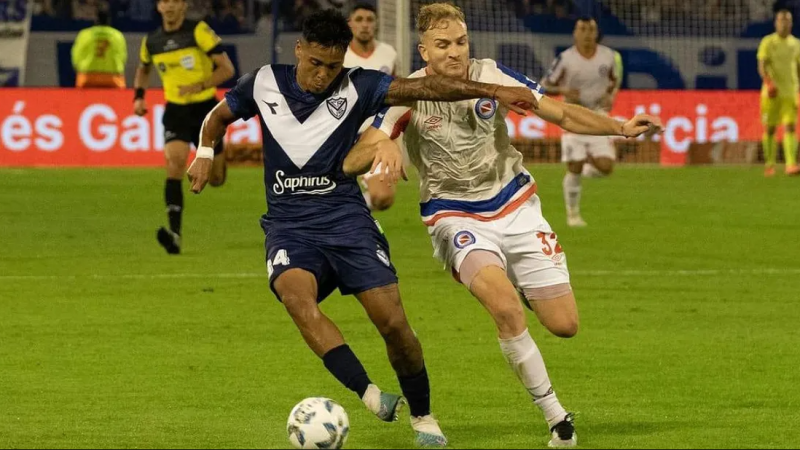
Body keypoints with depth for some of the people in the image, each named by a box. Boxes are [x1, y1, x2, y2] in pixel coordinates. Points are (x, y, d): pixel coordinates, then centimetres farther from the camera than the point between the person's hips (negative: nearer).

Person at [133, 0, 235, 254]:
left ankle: (218, 157, 49)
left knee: (216, 180, 9)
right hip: (176, 111, 2)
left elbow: (227, 69, -13)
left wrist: (200, 85, -27)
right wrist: (139, 97, 8)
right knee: (174, 162, -23)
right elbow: (144, 69, 25)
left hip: (205, 108, -2)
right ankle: (175, 233, -31)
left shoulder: (199, 31, -12)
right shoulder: (151, 42, 2)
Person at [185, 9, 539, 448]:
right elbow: (219, 116, 23)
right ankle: (370, 395, -37)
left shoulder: (355, 87, -3)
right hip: (289, 225, 0)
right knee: (297, 295, -32)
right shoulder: (264, 84, 3)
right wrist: (205, 152, 6)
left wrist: (493, 91, -21)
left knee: (393, 321, -10)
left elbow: (425, 87, -13)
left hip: (346, 218, 0)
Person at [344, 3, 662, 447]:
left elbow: (560, 113, 2)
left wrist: (619, 127, -10)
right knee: (506, 308, -31)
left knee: (565, 325, -2)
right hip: (456, 217, -3)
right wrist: (380, 147, -44)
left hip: (516, 207, 3)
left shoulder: (492, 77, -7)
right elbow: (351, 162, -22)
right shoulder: (408, 94, -15)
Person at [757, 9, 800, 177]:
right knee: (770, 129, 3)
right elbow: (762, 66, -10)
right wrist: (769, 83, -27)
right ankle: (770, 165, 15)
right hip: (771, 93, -2)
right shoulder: (768, 42, 0)